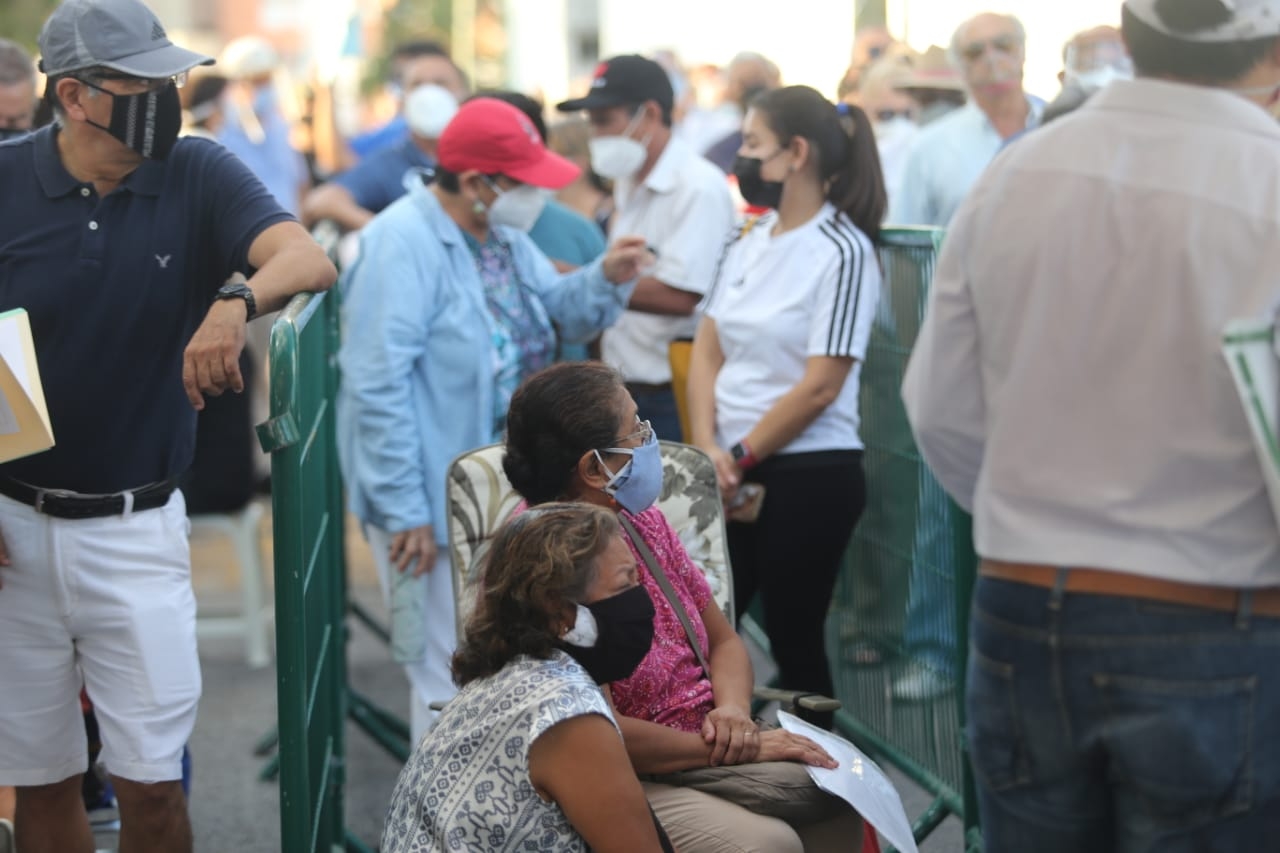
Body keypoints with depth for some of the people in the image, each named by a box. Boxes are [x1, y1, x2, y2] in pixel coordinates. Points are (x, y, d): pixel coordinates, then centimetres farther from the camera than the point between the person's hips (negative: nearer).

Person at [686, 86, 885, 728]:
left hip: (809, 475, -7)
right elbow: (706, 349, 9)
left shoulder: (843, 253, -11)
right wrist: (708, 449, -6)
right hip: (736, 475, 7)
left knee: (794, 641, 1)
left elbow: (819, 387, -15)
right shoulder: (748, 244, 11)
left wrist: (741, 457, -9)